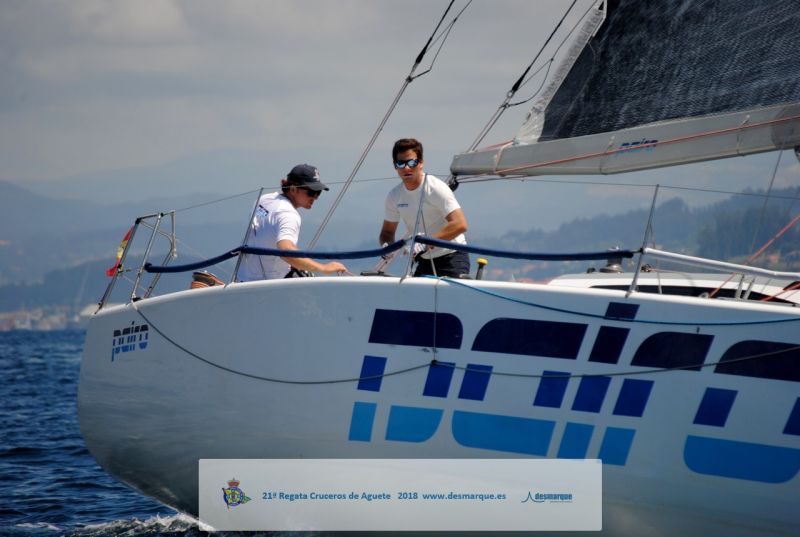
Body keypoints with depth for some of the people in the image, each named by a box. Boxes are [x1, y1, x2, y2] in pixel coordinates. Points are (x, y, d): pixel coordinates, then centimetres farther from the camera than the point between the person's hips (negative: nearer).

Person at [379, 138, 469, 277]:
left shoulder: (436, 188, -16)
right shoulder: (394, 196, 1)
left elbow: (460, 225, -27)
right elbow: (387, 231, 12)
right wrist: (387, 247, -13)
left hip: (452, 257, -6)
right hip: (425, 261, 6)